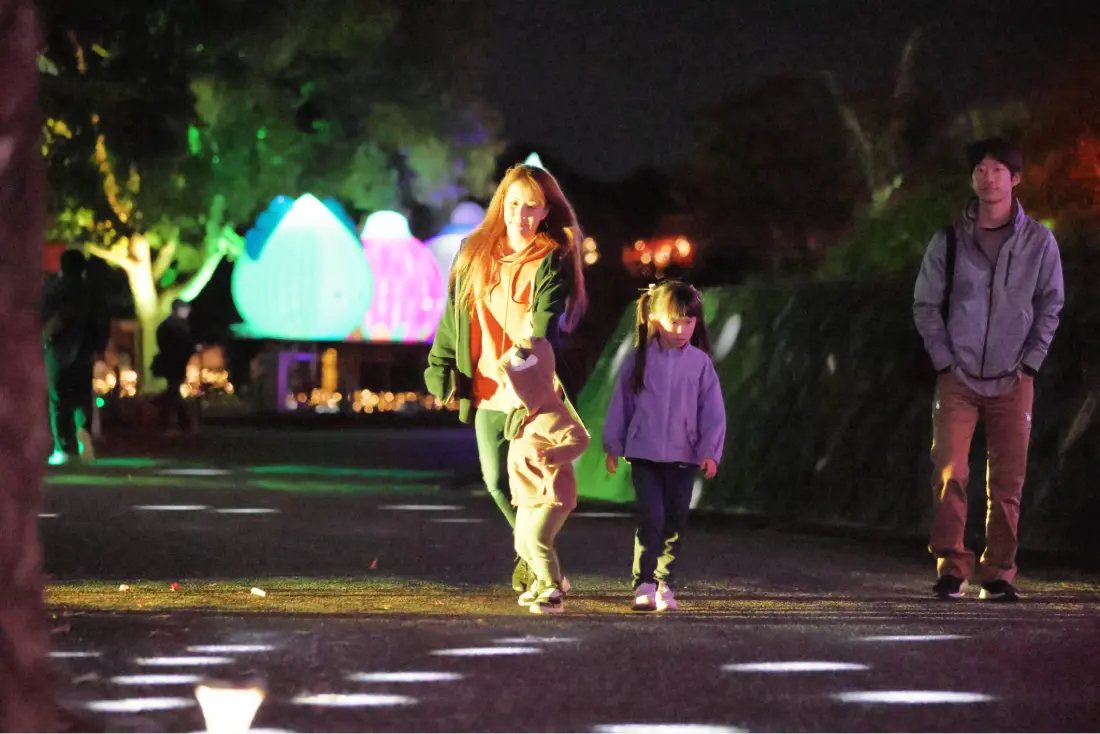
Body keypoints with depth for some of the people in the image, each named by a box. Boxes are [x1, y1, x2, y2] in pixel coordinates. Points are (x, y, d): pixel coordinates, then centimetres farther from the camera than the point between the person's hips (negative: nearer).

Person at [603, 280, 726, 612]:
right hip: (644, 453, -1)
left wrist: (710, 451, -4)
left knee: (676, 520, 5)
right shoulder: (639, 360, -1)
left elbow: (712, 410, 2)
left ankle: (665, 584, 17)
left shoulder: (700, 363, 0)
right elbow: (621, 403, 6)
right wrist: (613, 446, 8)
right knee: (651, 516, -11)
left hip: (683, 456, 1)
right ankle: (644, 584, -5)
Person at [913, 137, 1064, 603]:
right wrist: (945, 361, -2)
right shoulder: (949, 241, 1)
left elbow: (1050, 306, 6)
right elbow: (926, 304, 5)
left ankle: (998, 575, 7)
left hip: (1012, 381, 0)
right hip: (958, 380, 0)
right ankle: (951, 570, -2)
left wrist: (1028, 363, -1)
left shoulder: (1038, 242, 2)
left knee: (1008, 482, 0)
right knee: (949, 475, -9)